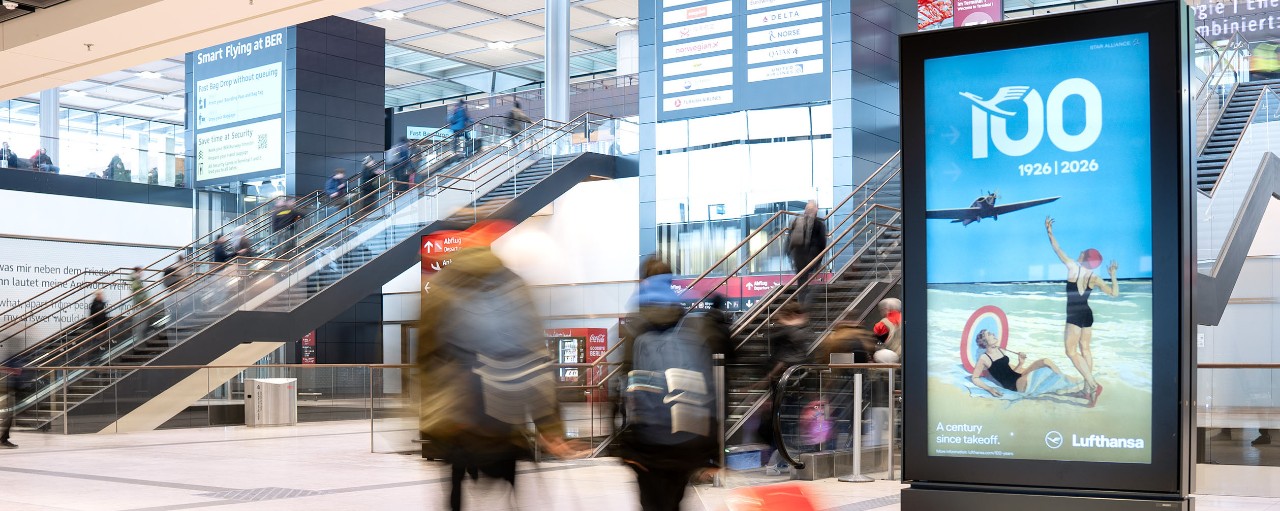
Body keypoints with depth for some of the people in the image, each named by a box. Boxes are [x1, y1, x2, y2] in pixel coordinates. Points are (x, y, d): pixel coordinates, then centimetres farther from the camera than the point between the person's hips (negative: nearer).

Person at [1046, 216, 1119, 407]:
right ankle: (1088, 387, 18)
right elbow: (1114, 293, -2)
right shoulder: (1095, 278, -1)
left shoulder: (1073, 267, -13)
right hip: (1087, 315, 6)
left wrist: (1050, 232, -2)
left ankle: (1093, 385, -17)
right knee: (1085, 349, 15)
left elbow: (1057, 249, -10)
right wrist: (1113, 274, 5)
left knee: (1071, 351, -4)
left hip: (1074, 315, -6)